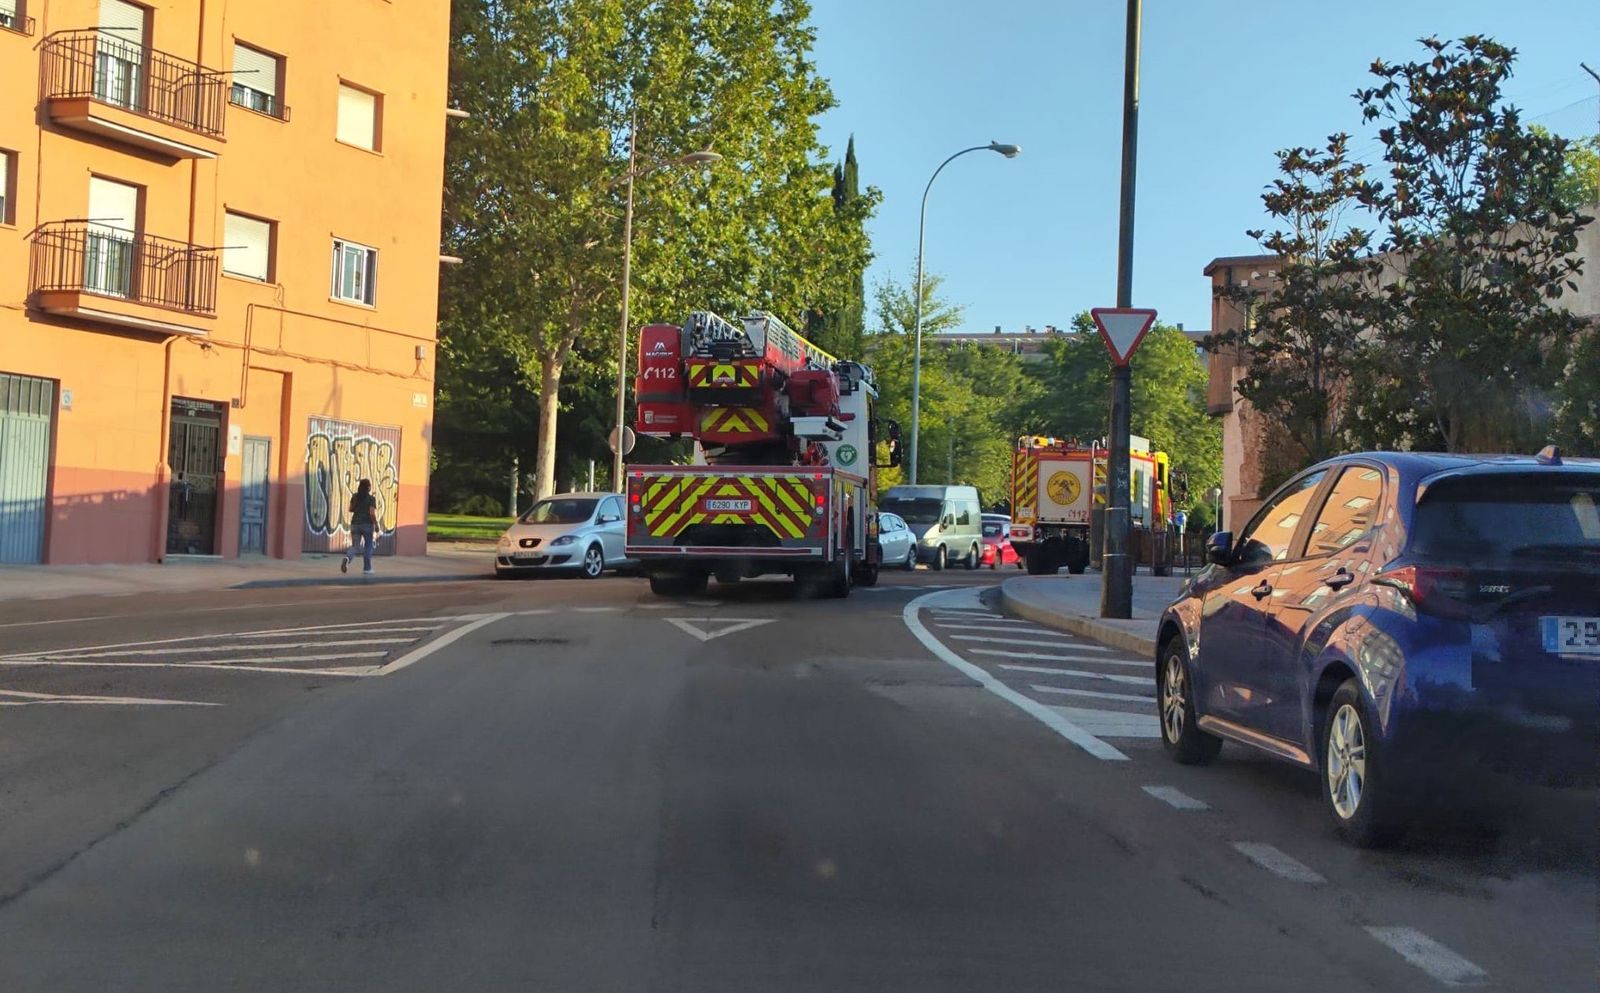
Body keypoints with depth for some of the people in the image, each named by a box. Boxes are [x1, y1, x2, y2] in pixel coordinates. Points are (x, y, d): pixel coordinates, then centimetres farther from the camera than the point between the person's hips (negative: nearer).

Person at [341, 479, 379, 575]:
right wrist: (376, 527, -9)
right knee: (368, 546, 13)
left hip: (355, 524, 4)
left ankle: (347, 558, -28)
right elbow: (372, 514, -15)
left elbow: (351, 510, 14)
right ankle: (367, 569, 14)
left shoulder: (355, 497, 6)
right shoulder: (371, 498, -9)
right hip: (367, 525, -3)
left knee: (354, 546, 4)